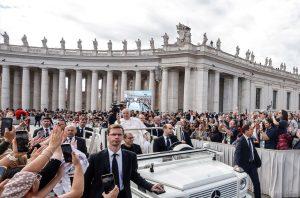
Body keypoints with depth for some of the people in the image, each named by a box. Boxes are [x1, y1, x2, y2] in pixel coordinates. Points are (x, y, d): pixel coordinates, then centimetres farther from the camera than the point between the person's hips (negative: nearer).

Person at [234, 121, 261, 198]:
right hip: (244, 165, -6)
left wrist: (258, 161, 13)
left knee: (257, 183, 10)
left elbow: (254, 150, 15)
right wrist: (236, 164, -44)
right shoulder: (240, 141, -20)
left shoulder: (250, 139, 4)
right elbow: (237, 153, -30)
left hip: (252, 164, 6)